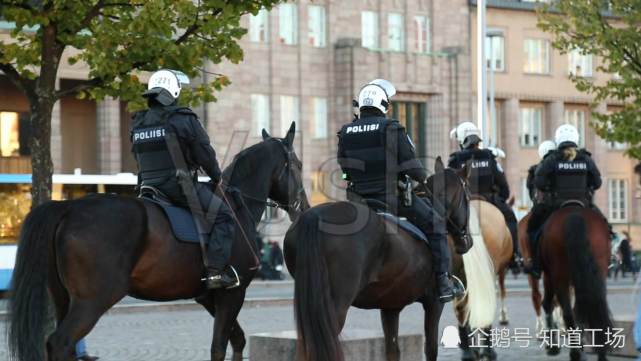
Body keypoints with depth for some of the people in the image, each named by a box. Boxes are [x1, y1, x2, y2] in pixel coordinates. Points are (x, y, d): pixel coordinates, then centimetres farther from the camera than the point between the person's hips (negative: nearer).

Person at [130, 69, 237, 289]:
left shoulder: (137, 125, 11)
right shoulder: (184, 120, -8)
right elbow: (205, 155, -3)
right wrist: (217, 177, 14)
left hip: (149, 187, 7)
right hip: (181, 186, -7)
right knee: (223, 215, -1)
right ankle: (216, 271, -14)